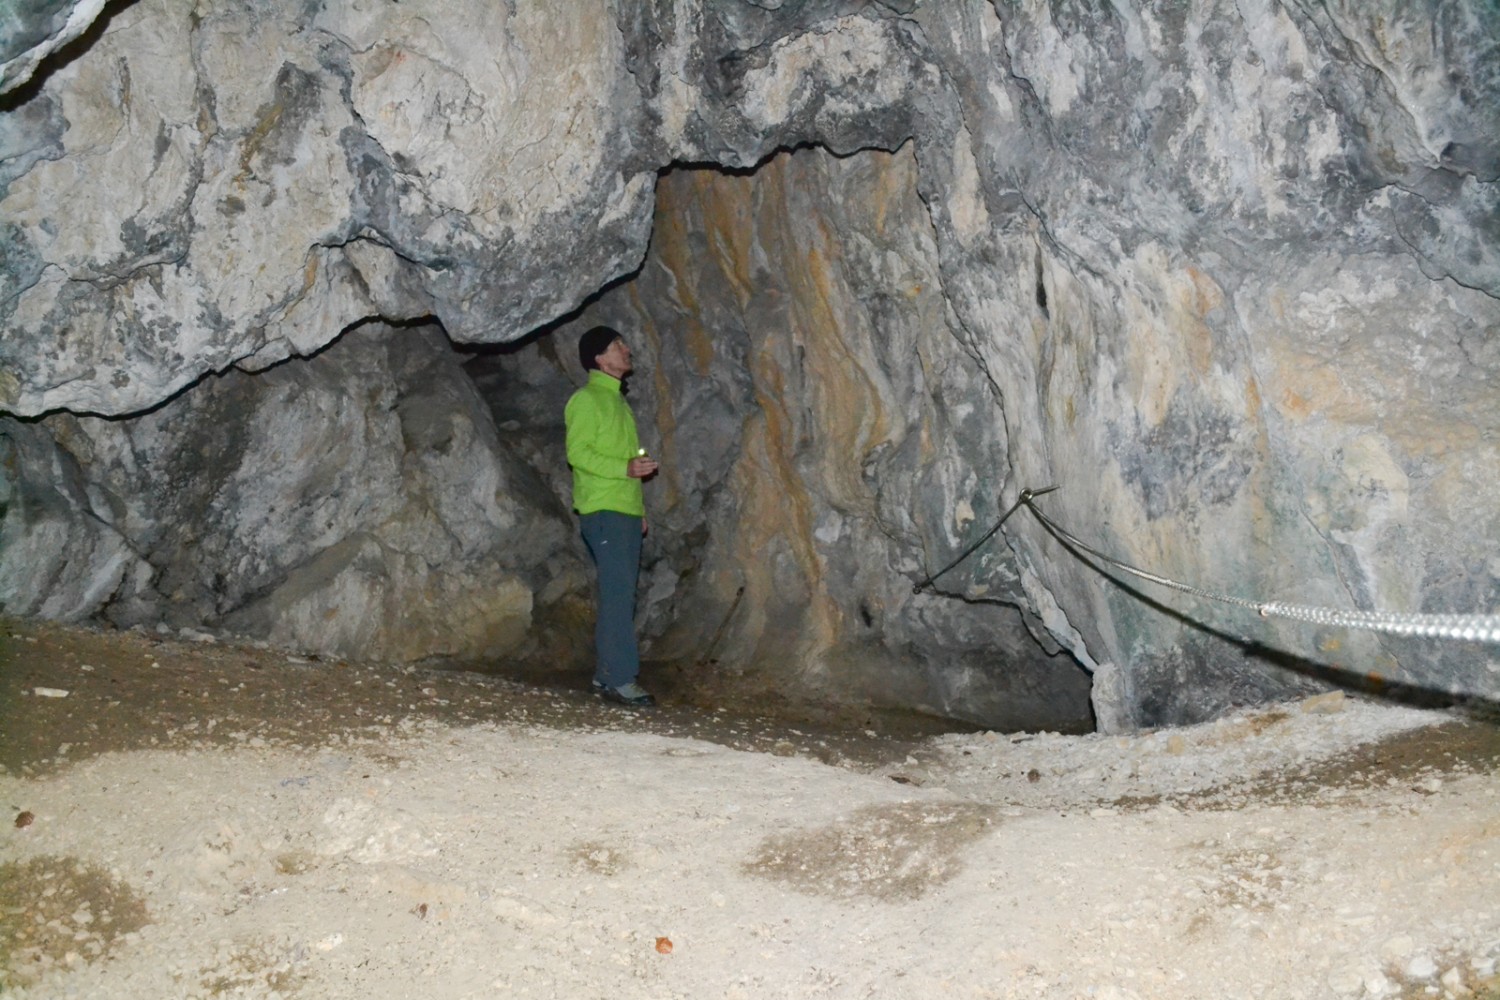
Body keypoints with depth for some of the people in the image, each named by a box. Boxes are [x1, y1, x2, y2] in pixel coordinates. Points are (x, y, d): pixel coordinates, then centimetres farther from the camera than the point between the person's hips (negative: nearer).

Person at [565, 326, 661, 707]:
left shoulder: (617, 400, 22)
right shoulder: (586, 399, -5)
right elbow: (578, 452, -14)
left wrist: (640, 510, 20)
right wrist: (626, 467, -24)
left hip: (626, 512, 9)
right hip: (603, 511, -9)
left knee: (619, 596, 8)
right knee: (618, 596, -13)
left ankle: (605, 674, 13)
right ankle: (619, 680, -13)